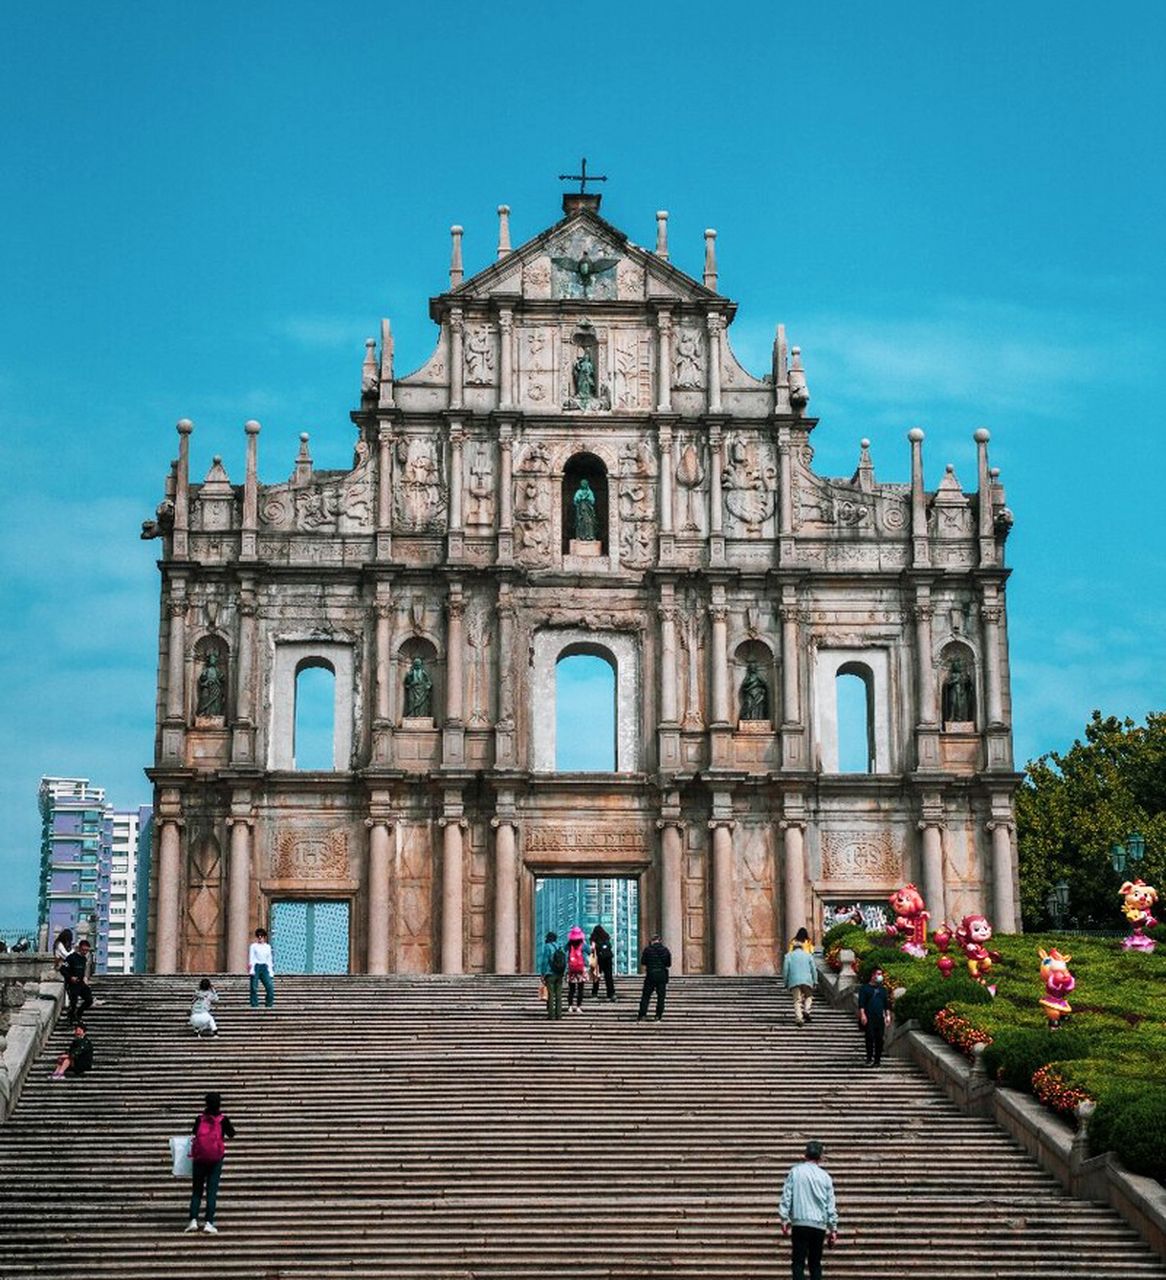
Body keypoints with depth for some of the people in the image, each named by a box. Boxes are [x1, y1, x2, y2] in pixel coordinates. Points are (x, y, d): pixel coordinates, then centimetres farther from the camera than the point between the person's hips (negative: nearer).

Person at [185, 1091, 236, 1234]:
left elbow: (194, 1132, 7)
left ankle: (193, 1220, -4)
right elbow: (232, 1134, 7)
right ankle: (209, 1223, -7)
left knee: (196, 1190, 9)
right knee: (212, 1191, 1)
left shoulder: (200, 1119, -3)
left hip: (199, 1158, 1)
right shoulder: (222, 1120, -6)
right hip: (216, 1158, -1)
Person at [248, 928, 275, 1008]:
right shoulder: (254, 946, 6)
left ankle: (269, 1004, -1)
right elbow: (251, 958, -1)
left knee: (270, 987, -9)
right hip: (256, 966, -3)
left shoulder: (268, 947, 16)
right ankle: (254, 1005, -1)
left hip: (265, 968, 3)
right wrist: (251, 970, -13)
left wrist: (270, 972, 10)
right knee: (254, 987, -6)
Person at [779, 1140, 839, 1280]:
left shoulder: (795, 1172, 1)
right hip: (819, 1225, 2)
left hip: (799, 1223, -2)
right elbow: (831, 1204, 7)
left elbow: (786, 1196, -2)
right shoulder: (825, 1177, 5)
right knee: (815, 1263, 11)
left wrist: (784, 1219, 2)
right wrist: (833, 1228, 12)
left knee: (798, 1263, -4)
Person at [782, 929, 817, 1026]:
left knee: (797, 1000, 1)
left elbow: (785, 970, 3)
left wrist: (785, 982, 10)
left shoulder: (789, 955, 9)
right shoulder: (808, 955, 12)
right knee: (808, 996, 19)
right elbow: (813, 969, 8)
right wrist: (815, 981, 11)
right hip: (807, 980, 1)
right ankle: (806, 1010, -6)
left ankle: (798, 1018, -13)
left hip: (794, 981, -1)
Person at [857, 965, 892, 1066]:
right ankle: (869, 1059, -9)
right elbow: (861, 1003, -3)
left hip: (880, 1018, 4)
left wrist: (888, 1016, 11)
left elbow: (887, 1004, 20)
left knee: (879, 1039, 1)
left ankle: (877, 1060, 7)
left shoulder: (883, 989, 18)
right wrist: (862, 1015, -13)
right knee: (870, 1038, -11)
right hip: (868, 1018, -4)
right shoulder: (865, 988, 4)